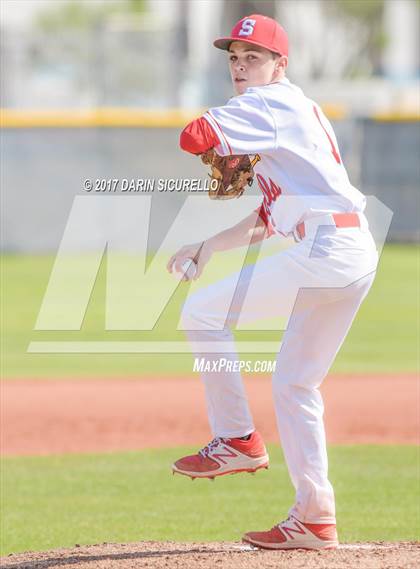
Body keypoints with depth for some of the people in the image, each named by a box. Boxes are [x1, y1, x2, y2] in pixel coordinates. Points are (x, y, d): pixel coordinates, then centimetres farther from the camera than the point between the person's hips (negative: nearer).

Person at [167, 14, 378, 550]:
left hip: (325, 247, -10)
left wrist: (224, 145, 5)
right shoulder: (298, 113, 27)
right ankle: (314, 519, 15)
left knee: (203, 313, -3)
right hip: (356, 259, 10)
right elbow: (271, 217, 29)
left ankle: (237, 439, 1)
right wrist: (209, 245, 22)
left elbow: (194, 137, -18)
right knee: (294, 383, 15)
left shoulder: (269, 104, -4)